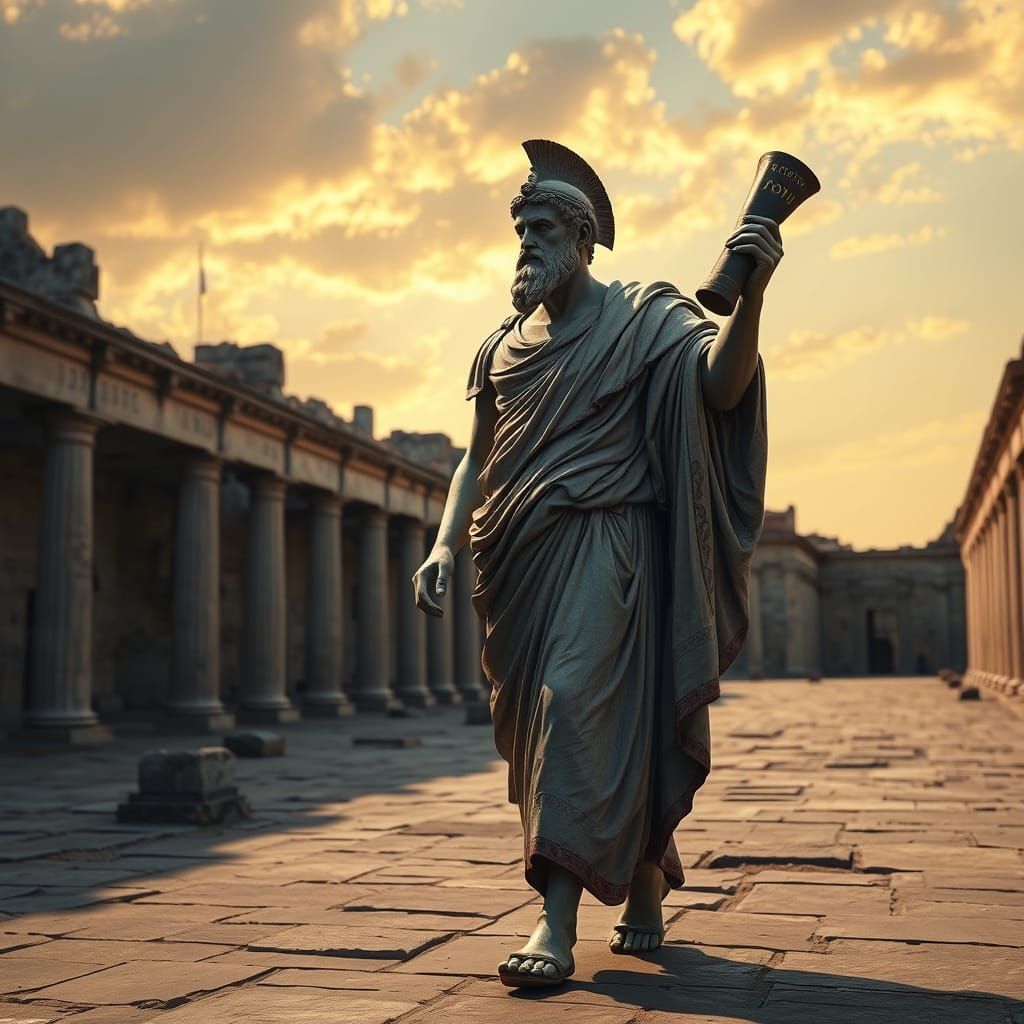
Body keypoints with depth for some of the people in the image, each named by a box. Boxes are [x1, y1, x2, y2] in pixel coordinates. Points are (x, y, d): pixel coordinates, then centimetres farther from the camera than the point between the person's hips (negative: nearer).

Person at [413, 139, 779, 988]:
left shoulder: (642, 316, 2)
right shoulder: (503, 346, 18)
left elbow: (720, 380, -15)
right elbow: (478, 458, 19)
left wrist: (751, 293, -32)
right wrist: (446, 546, 5)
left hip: (601, 544, -6)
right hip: (521, 561, 6)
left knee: (580, 704, -18)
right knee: (536, 719, 10)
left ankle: (558, 921, -20)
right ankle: (645, 888, 27)